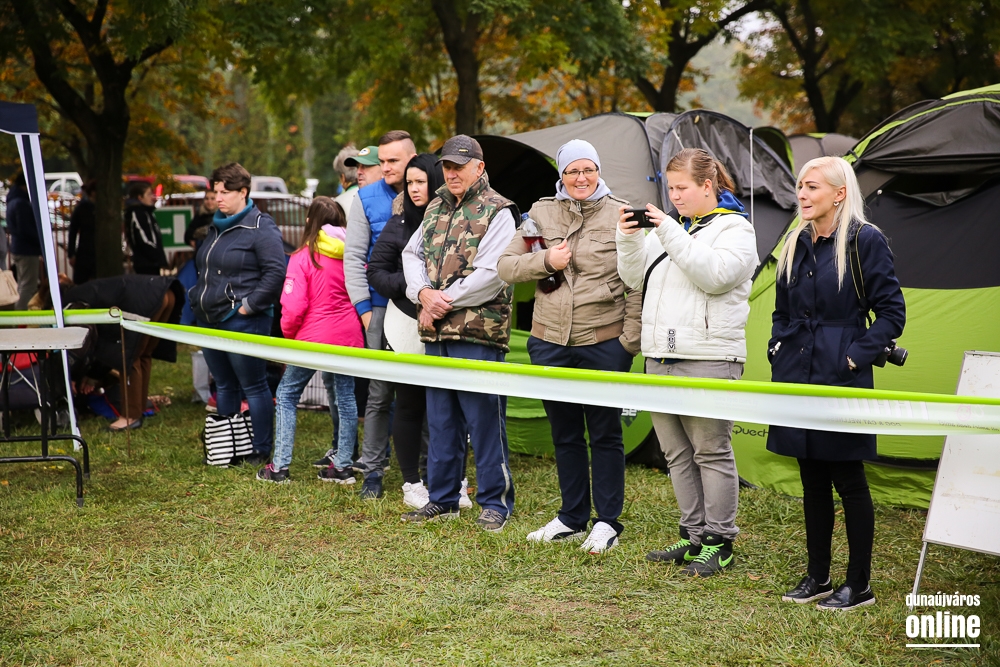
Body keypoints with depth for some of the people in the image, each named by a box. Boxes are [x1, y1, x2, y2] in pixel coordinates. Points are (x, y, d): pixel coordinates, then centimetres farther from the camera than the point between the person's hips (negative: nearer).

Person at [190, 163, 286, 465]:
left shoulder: (261, 228, -11)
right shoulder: (216, 227, 15)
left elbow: (276, 272, -19)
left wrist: (250, 305, -18)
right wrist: (197, 298, 17)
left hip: (242, 323, -9)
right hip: (210, 320, 9)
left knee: (254, 387, -1)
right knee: (224, 386, 15)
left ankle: (262, 450, 7)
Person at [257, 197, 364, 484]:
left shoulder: (303, 258, -11)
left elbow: (293, 307, -15)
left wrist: (288, 332, 2)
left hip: (314, 337, -4)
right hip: (348, 336, 4)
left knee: (287, 394, 8)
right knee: (344, 397, 11)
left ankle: (280, 466, 6)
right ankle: (342, 466, 13)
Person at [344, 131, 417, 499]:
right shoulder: (366, 198, 4)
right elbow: (354, 257, 4)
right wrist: (364, 308, -3)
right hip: (383, 307, 0)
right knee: (379, 392, 2)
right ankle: (373, 469, 10)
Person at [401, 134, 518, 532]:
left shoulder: (497, 212, -6)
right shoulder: (435, 209, 17)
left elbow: (491, 275, -15)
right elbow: (412, 255, 15)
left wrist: (446, 301, -12)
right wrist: (424, 293, -4)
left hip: (478, 334, -7)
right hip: (435, 334, 7)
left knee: (483, 420, -3)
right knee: (440, 419, 14)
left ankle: (495, 502, 7)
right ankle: (442, 499, 24)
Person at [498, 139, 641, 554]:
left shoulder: (620, 215, -3)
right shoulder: (541, 214, 6)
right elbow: (506, 267, 7)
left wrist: (630, 339, -8)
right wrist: (545, 261, -10)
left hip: (604, 343, -4)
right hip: (551, 342, 4)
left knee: (605, 434, 4)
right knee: (565, 435, 14)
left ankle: (607, 522, 15)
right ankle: (572, 519, 26)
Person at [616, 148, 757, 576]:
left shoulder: (733, 228, -3)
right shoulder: (669, 226, 17)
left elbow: (714, 275, -21)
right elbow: (636, 279, 14)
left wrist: (671, 234, -22)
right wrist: (628, 239, -2)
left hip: (707, 358, -8)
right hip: (660, 356, 8)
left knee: (711, 451, -3)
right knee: (677, 453, 11)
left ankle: (719, 542, 4)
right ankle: (694, 535, 20)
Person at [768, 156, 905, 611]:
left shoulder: (865, 241, -9)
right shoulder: (796, 244, 11)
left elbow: (892, 313, -9)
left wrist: (856, 356, -13)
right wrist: (777, 349, 8)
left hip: (842, 379, -6)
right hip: (798, 376, 7)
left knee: (848, 480, 0)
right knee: (812, 480, 12)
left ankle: (859, 584, 11)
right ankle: (817, 577, 22)